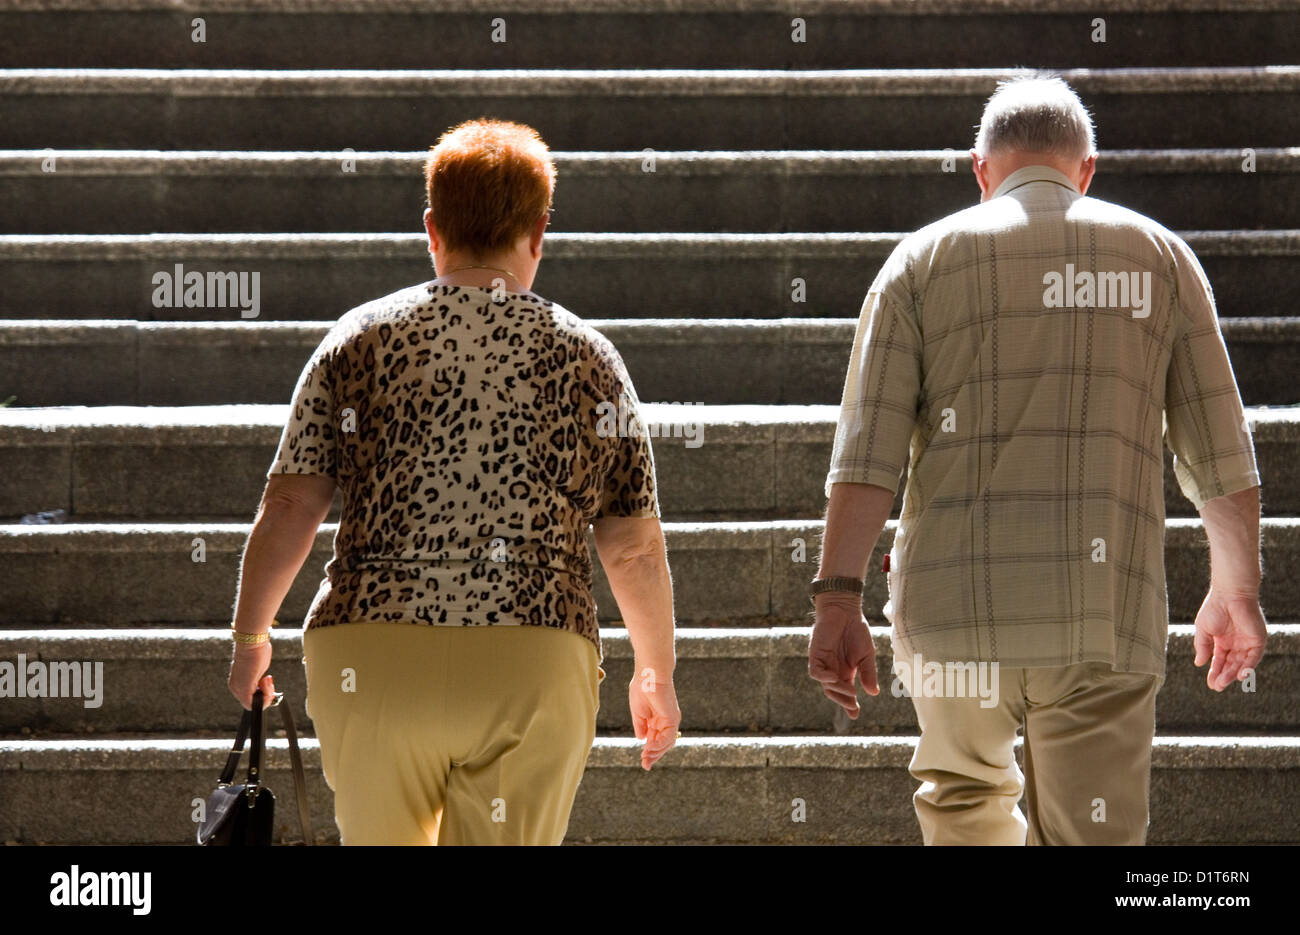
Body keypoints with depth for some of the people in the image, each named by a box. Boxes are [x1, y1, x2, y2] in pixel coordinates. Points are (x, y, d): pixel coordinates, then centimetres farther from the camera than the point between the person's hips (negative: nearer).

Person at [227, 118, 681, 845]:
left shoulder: (361, 340, 7)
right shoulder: (587, 358, 7)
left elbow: (289, 509, 2)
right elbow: (634, 546, 7)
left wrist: (251, 636, 16)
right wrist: (658, 673, 21)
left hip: (371, 656, 1)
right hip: (534, 665, -1)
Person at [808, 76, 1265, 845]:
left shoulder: (925, 258, 9)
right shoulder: (1159, 256, 12)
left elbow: (868, 446, -2)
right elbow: (1223, 457, 10)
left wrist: (840, 599, -5)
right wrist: (1236, 592, 22)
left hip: (953, 604, 1)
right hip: (1106, 610, 0)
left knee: (965, 801, 25)